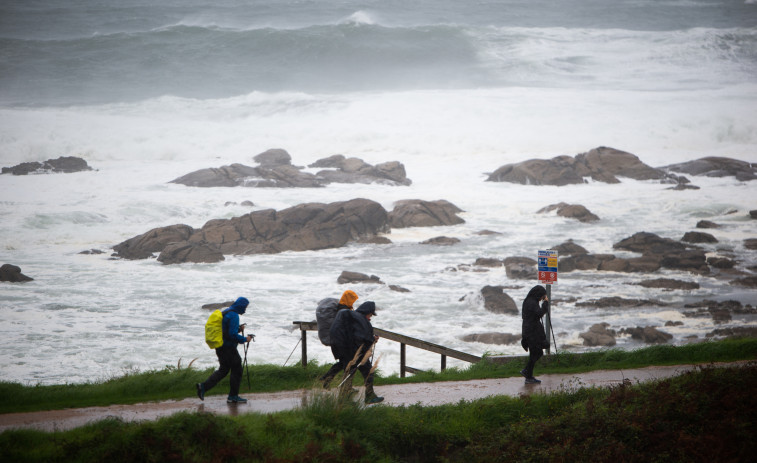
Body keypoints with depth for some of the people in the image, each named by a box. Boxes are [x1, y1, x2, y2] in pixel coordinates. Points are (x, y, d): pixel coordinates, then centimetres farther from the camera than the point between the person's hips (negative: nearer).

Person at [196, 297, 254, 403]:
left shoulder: (226, 312, 14)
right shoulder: (234, 316, -18)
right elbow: (233, 335, -23)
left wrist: (239, 329, 10)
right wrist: (245, 339, -10)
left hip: (220, 348, 9)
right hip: (229, 348, -9)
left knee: (223, 370, 17)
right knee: (236, 370, 3)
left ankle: (204, 386, 6)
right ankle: (233, 396, 8)